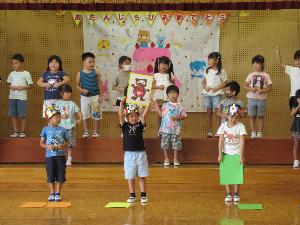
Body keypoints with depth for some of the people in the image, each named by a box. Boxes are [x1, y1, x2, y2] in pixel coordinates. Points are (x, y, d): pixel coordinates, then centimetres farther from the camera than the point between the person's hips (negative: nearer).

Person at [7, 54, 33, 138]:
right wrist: (11, 87, -6)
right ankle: (16, 131, 12)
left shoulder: (26, 73, -1)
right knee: (13, 115, 4)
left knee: (22, 115, -2)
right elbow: (8, 84, 16)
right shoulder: (12, 74, 10)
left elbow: (31, 85, -1)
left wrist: (23, 87, -16)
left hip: (22, 97, -4)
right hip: (12, 97, 4)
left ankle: (22, 132, 9)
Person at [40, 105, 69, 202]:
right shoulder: (46, 130, -1)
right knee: (51, 176, 5)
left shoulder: (62, 130, 3)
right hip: (50, 156, -1)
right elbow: (41, 143, 2)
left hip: (60, 156, 1)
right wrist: (47, 147, -16)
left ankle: (58, 193, 14)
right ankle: (52, 194, 16)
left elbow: (67, 142, 7)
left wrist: (63, 145, -13)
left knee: (60, 176, 3)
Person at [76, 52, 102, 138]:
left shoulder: (96, 73, -3)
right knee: (85, 115, 8)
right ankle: (86, 131, 19)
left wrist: (100, 96, -4)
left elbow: (99, 85, 0)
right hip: (84, 97, 0)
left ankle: (96, 131, 15)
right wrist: (82, 90, -18)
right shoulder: (80, 74, -3)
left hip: (95, 96, 0)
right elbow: (77, 85, 2)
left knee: (96, 115, 4)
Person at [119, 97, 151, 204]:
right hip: (129, 154, 0)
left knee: (142, 176, 4)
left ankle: (143, 195, 9)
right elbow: (121, 115, -12)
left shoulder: (140, 125, 2)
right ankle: (132, 196, 16)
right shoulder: (125, 126, 2)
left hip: (141, 153, 0)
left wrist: (148, 104, -23)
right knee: (130, 177, 6)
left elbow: (144, 115, -12)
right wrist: (122, 104, -21)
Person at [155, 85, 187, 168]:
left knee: (176, 145, 3)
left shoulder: (179, 106, 1)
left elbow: (184, 116, 1)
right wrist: (157, 104, 8)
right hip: (165, 129, 1)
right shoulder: (165, 105, 6)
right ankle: (166, 159, 14)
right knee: (165, 145, 3)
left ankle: (175, 159, 16)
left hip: (176, 130, -1)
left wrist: (177, 118, -15)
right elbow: (161, 114, 10)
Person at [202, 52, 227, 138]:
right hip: (207, 94, 4)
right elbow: (204, 81, 15)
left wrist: (217, 88, -17)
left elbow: (225, 83, -3)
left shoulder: (221, 71, -3)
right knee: (209, 113, 5)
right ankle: (209, 132, 8)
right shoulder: (207, 71, 11)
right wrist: (205, 86, -6)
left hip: (217, 94, -4)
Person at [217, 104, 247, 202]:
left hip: (237, 154, -2)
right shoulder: (223, 125, -4)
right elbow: (221, 141, -5)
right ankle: (228, 194, 13)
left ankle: (236, 193, 13)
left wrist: (241, 156, -17)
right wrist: (220, 154, -9)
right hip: (226, 153, 2)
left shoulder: (240, 126, -9)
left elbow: (242, 142, -13)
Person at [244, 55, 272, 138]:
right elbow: (245, 85, 5)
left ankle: (260, 132, 12)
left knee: (261, 116, 4)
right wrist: (251, 89, -14)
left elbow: (270, 87, 0)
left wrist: (263, 91, -17)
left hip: (262, 98, -1)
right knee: (252, 116, 3)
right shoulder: (251, 75, 5)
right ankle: (253, 132, 11)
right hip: (252, 98, 1)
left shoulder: (266, 75, 1)